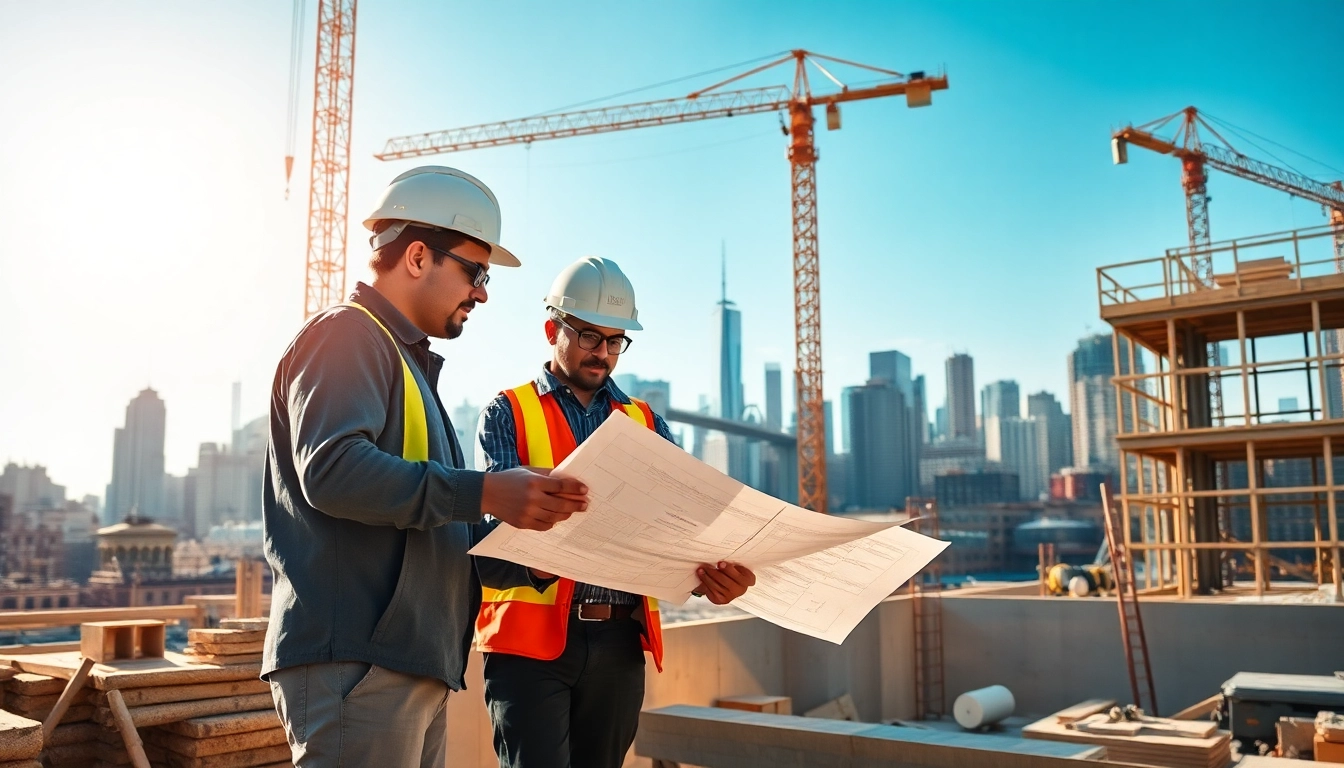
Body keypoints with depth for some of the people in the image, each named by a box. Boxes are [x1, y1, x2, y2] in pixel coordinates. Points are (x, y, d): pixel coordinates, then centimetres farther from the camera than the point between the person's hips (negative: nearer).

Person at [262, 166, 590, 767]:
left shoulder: (406, 358, 24)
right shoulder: (347, 336, -6)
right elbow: (332, 468, -23)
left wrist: (518, 539, 13)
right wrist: (483, 493, -23)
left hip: (416, 663, 10)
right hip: (356, 662, -10)